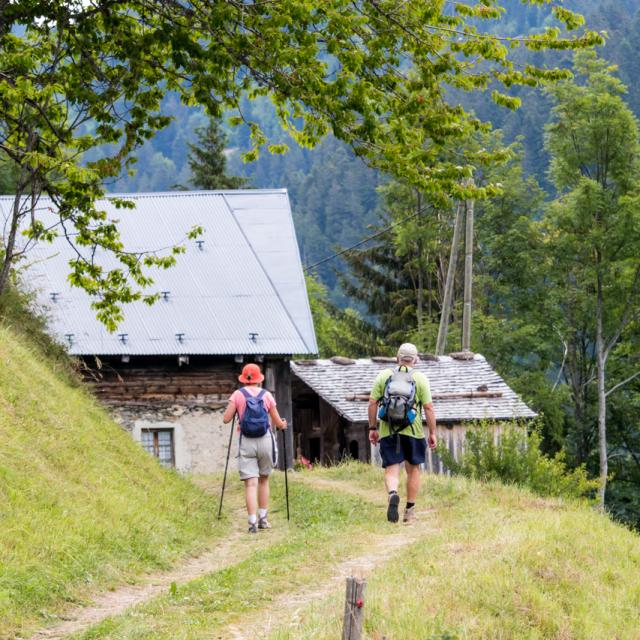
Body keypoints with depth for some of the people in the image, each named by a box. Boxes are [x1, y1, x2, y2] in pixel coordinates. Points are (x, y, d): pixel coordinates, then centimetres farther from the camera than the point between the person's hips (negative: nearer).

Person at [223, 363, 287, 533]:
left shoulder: (238, 395, 0)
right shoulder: (267, 395, 3)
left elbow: (226, 419, -3)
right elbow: (278, 423, 6)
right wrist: (283, 425, 29)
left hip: (246, 442, -1)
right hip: (265, 441, 1)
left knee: (251, 484, -4)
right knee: (263, 480, 19)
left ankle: (253, 522, -13)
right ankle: (263, 519, 20)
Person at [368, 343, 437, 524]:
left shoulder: (383, 376, 6)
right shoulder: (420, 379, 0)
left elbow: (372, 404, 4)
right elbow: (429, 408, -4)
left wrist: (372, 428, 12)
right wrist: (432, 433, 3)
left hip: (388, 432, 1)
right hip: (413, 432, -1)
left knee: (391, 470, 2)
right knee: (413, 469, 14)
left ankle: (392, 493, -29)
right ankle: (410, 511, 17)